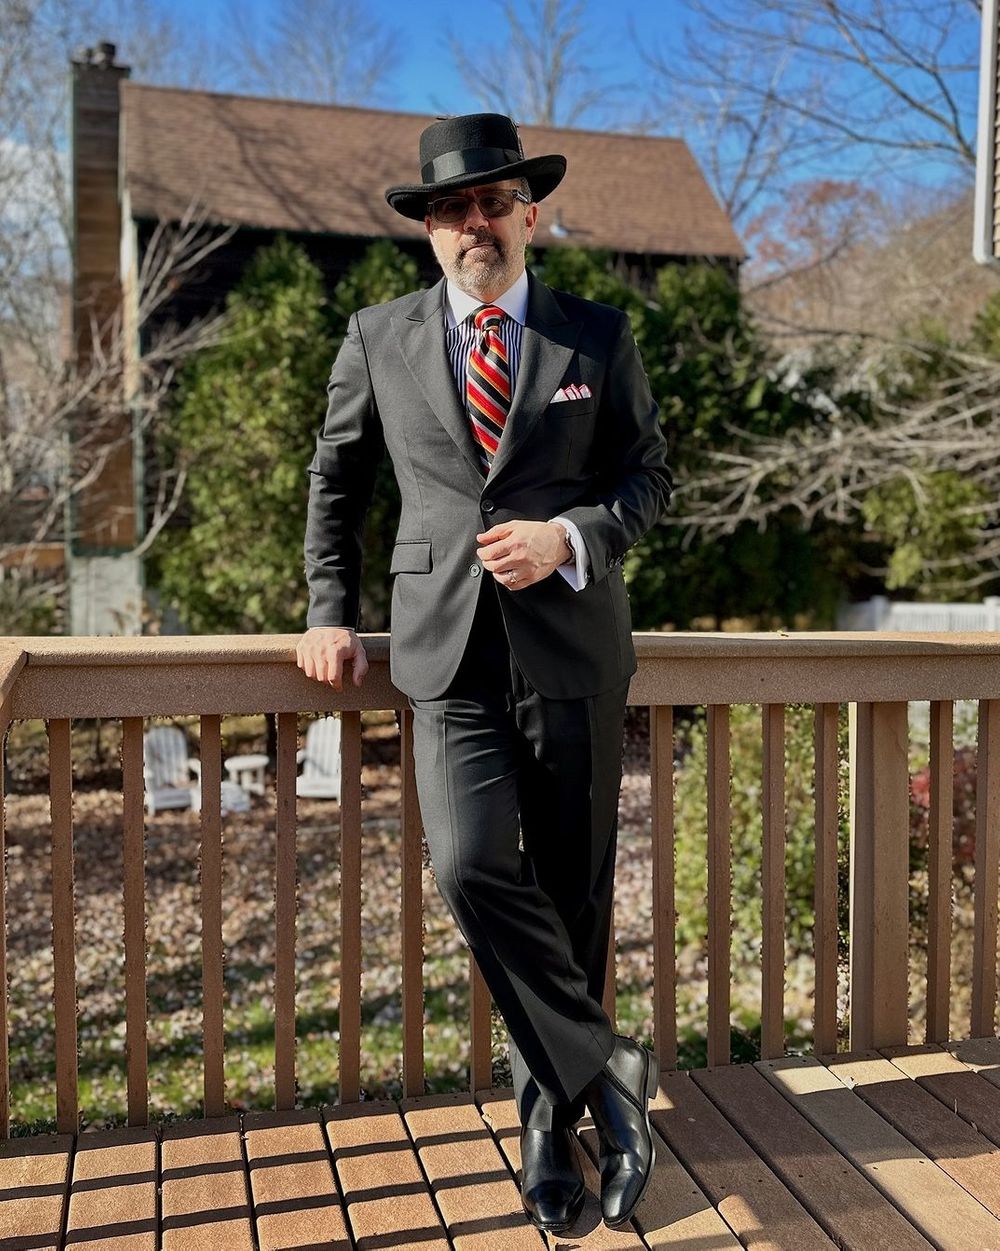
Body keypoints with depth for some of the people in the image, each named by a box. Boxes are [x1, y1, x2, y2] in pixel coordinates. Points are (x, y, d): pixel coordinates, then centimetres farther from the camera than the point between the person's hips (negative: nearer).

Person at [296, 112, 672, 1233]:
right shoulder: (378, 339, 9)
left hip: (574, 651, 0)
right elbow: (336, 477, 19)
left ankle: (550, 1109, 27)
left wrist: (571, 538, -10)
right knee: (471, 868, -19)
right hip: (448, 653, 0)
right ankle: (605, 1072, 2)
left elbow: (647, 473, 11)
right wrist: (331, 611, 11)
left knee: (573, 895, 6)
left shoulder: (599, 336, 7)